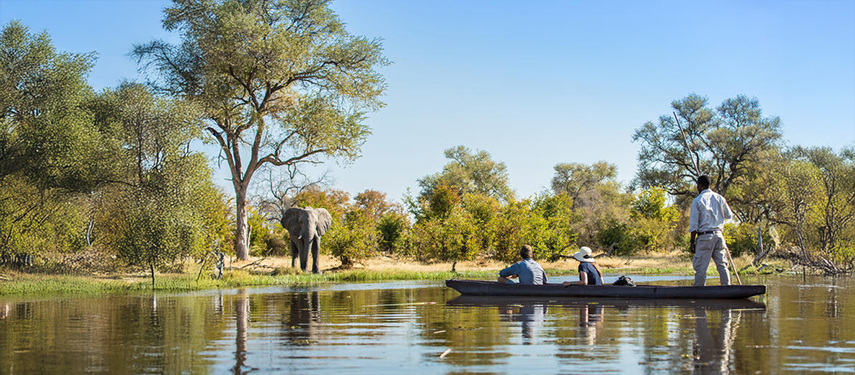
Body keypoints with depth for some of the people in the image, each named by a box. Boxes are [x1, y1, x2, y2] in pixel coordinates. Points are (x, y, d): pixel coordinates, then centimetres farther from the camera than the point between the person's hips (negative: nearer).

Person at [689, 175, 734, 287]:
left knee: (701, 267, -2)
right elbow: (729, 215, 16)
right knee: (722, 265, 7)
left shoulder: (697, 201, -5)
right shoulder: (719, 198, 7)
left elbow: (694, 225, -7)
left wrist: (692, 241, -2)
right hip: (718, 235, 4)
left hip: (705, 236, -4)